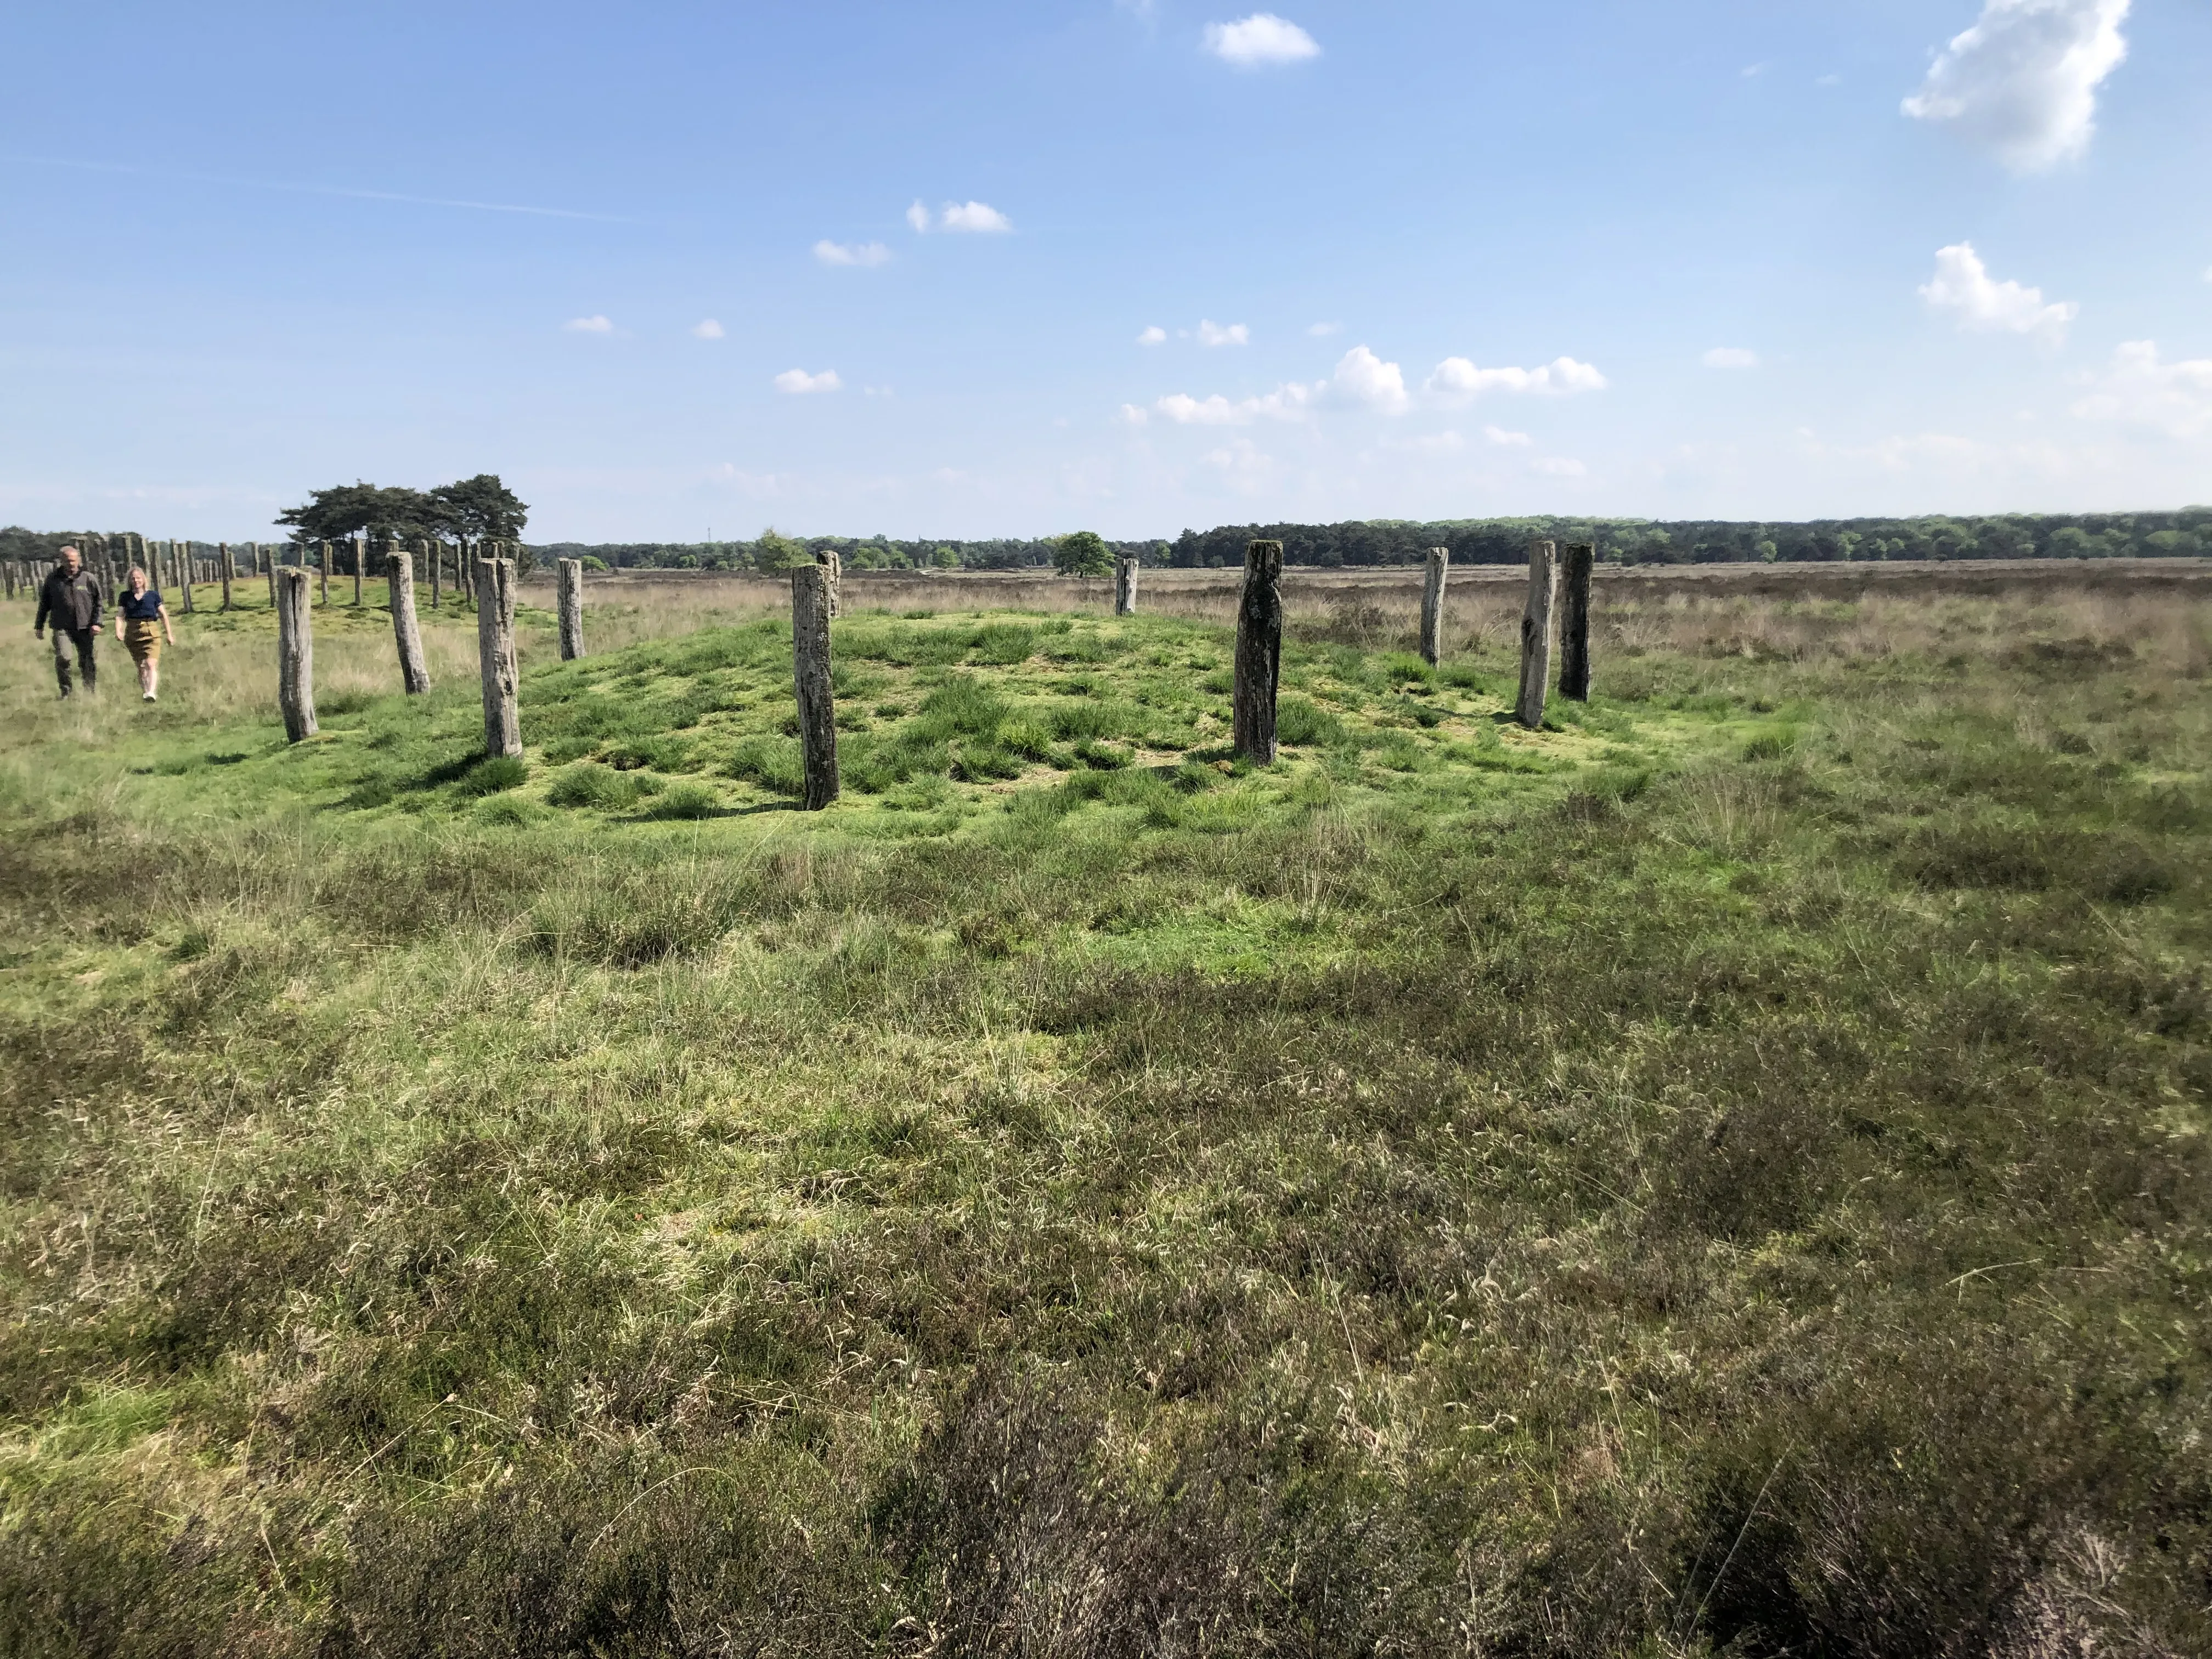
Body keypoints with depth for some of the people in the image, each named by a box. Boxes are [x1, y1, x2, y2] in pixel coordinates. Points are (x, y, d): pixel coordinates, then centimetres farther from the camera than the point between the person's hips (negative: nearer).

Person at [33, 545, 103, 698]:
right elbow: (44, 603, 13)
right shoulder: (53, 579, 5)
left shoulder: (89, 579, 3)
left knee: (87, 662, 5)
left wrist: (96, 623, -6)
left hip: (85, 627, 0)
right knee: (62, 658, -16)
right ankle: (66, 692, -4)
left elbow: (98, 603, 6)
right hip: (62, 627, 0)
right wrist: (39, 625, 14)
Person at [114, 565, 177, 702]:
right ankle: (144, 692, 16)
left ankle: (152, 692, -31)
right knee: (141, 667, 8)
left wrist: (169, 634, 9)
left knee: (151, 664, -19)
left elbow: (163, 615, 10)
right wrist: (118, 631, -13)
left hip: (151, 634, -3)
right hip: (132, 634, 3)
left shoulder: (153, 595, 6)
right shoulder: (125, 597, 10)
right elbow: (120, 615, 4)